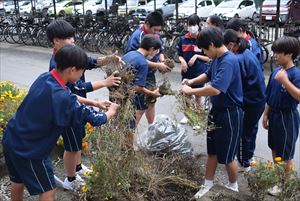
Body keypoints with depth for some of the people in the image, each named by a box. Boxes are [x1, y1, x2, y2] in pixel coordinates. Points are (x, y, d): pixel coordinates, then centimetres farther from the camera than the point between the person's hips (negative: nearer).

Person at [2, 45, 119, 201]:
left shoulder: (45, 77, -6)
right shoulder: (60, 96, -31)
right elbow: (90, 117, -20)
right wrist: (110, 112, 0)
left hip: (12, 139, 9)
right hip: (29, 149, -8)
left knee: (19, 181, 28)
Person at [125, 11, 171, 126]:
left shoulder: (155, 34, 2)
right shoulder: (137, 36, -21)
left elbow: (160, 51, 14)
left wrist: (163, 62, -7)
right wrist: (158, 65, -24)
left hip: (151, 75, 8)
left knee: (151, 102, 20)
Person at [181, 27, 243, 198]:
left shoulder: (229, 61, -26)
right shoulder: (217, 58, 2)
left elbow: (216, 89, -36)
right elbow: (209, 75, 21)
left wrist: (191, 91, -23)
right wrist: (191, 81, 4)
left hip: (230, 114, -8)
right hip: (217, 110, 9)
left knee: (227, 156, 9)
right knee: (212, 151, 19)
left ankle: (233, 186, 33)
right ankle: (208, 184, 35)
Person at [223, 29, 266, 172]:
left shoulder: (239, 60, -24)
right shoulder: (247, 52, 5)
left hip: (251, 101, -9)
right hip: (258, 98, 9)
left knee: (243, 132, 5)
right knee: (251, 128, 23)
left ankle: (244, 164, 20)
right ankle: (248, 156, 41)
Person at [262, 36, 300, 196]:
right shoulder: (275, 72, 4)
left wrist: (285, 81, -40)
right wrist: (266, 114, 13)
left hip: (287, 118, -7)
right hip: (274, 115, 7)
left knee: (286, 154, 7)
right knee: (274, 148, 21)